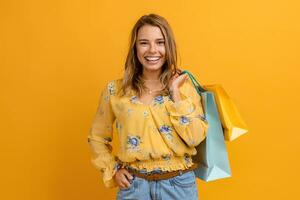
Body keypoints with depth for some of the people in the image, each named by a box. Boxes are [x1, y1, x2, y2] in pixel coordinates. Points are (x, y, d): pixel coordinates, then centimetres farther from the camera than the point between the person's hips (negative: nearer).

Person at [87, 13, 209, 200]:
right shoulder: (115, 89, -3)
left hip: (179, 184, 0)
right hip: (134, 184, 0)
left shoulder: (184, 85, -3)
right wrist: (113, 170, -1)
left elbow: (195, 138, -12)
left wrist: (175, 93, -14)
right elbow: (97, 137, 9)